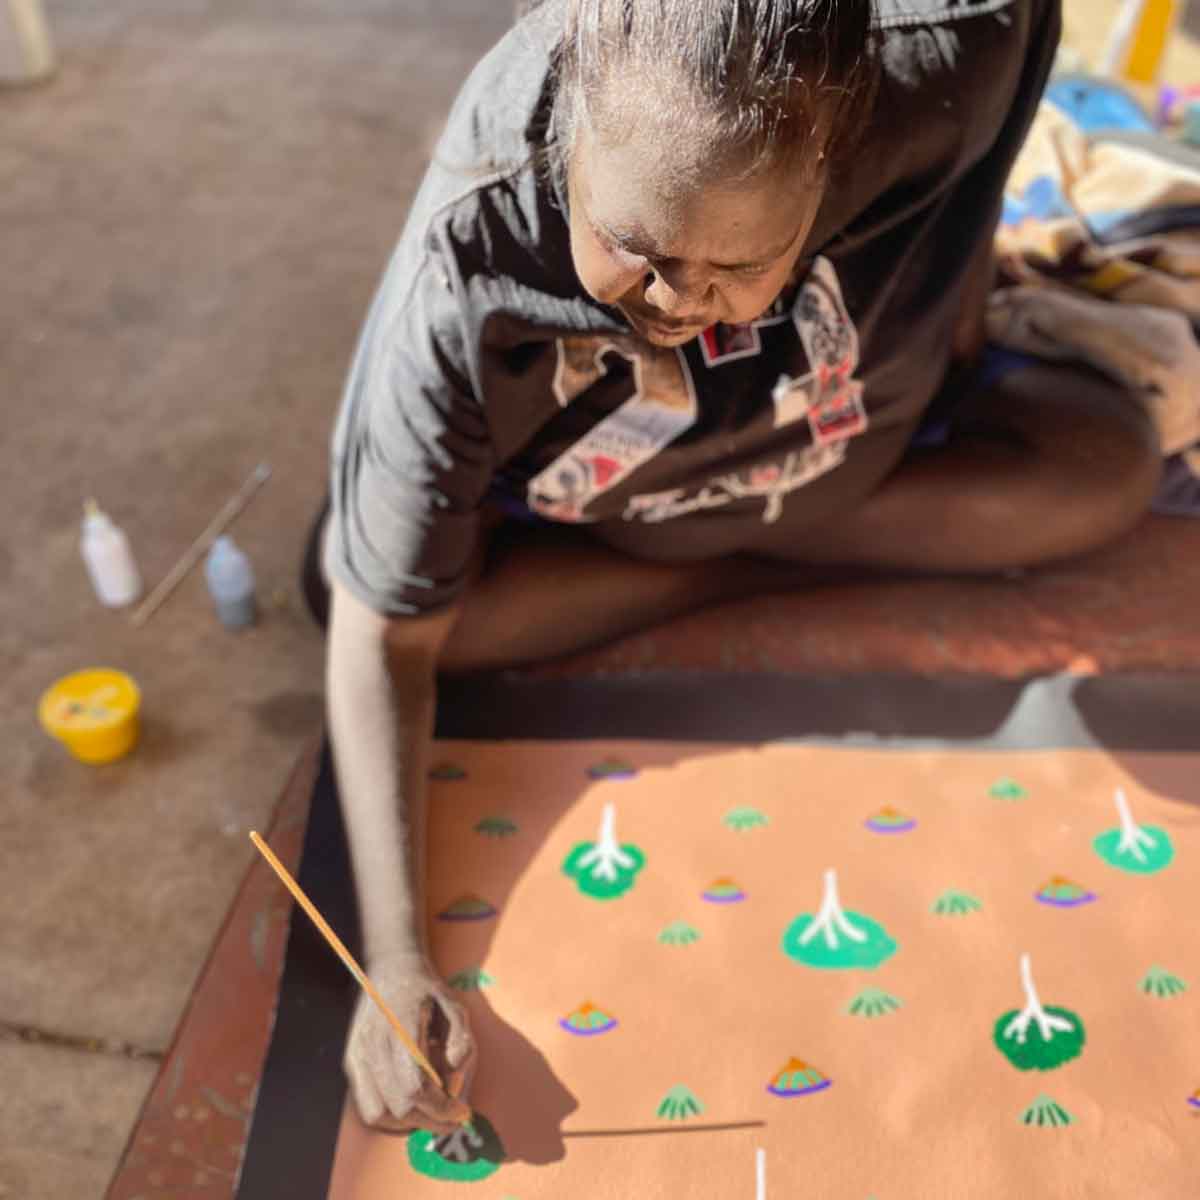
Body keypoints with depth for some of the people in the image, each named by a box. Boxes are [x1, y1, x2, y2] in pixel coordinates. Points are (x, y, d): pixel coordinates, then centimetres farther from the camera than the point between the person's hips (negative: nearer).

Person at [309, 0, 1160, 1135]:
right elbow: (383, 630, -32)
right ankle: (753, 565, -10)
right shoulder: (460, 291, -39)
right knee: (351, 570, -27)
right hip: (567, 508, 0)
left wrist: (949, 350, -4)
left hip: (847, 452, 1)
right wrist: (397, 961, -38)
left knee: (1109, 464, -18)